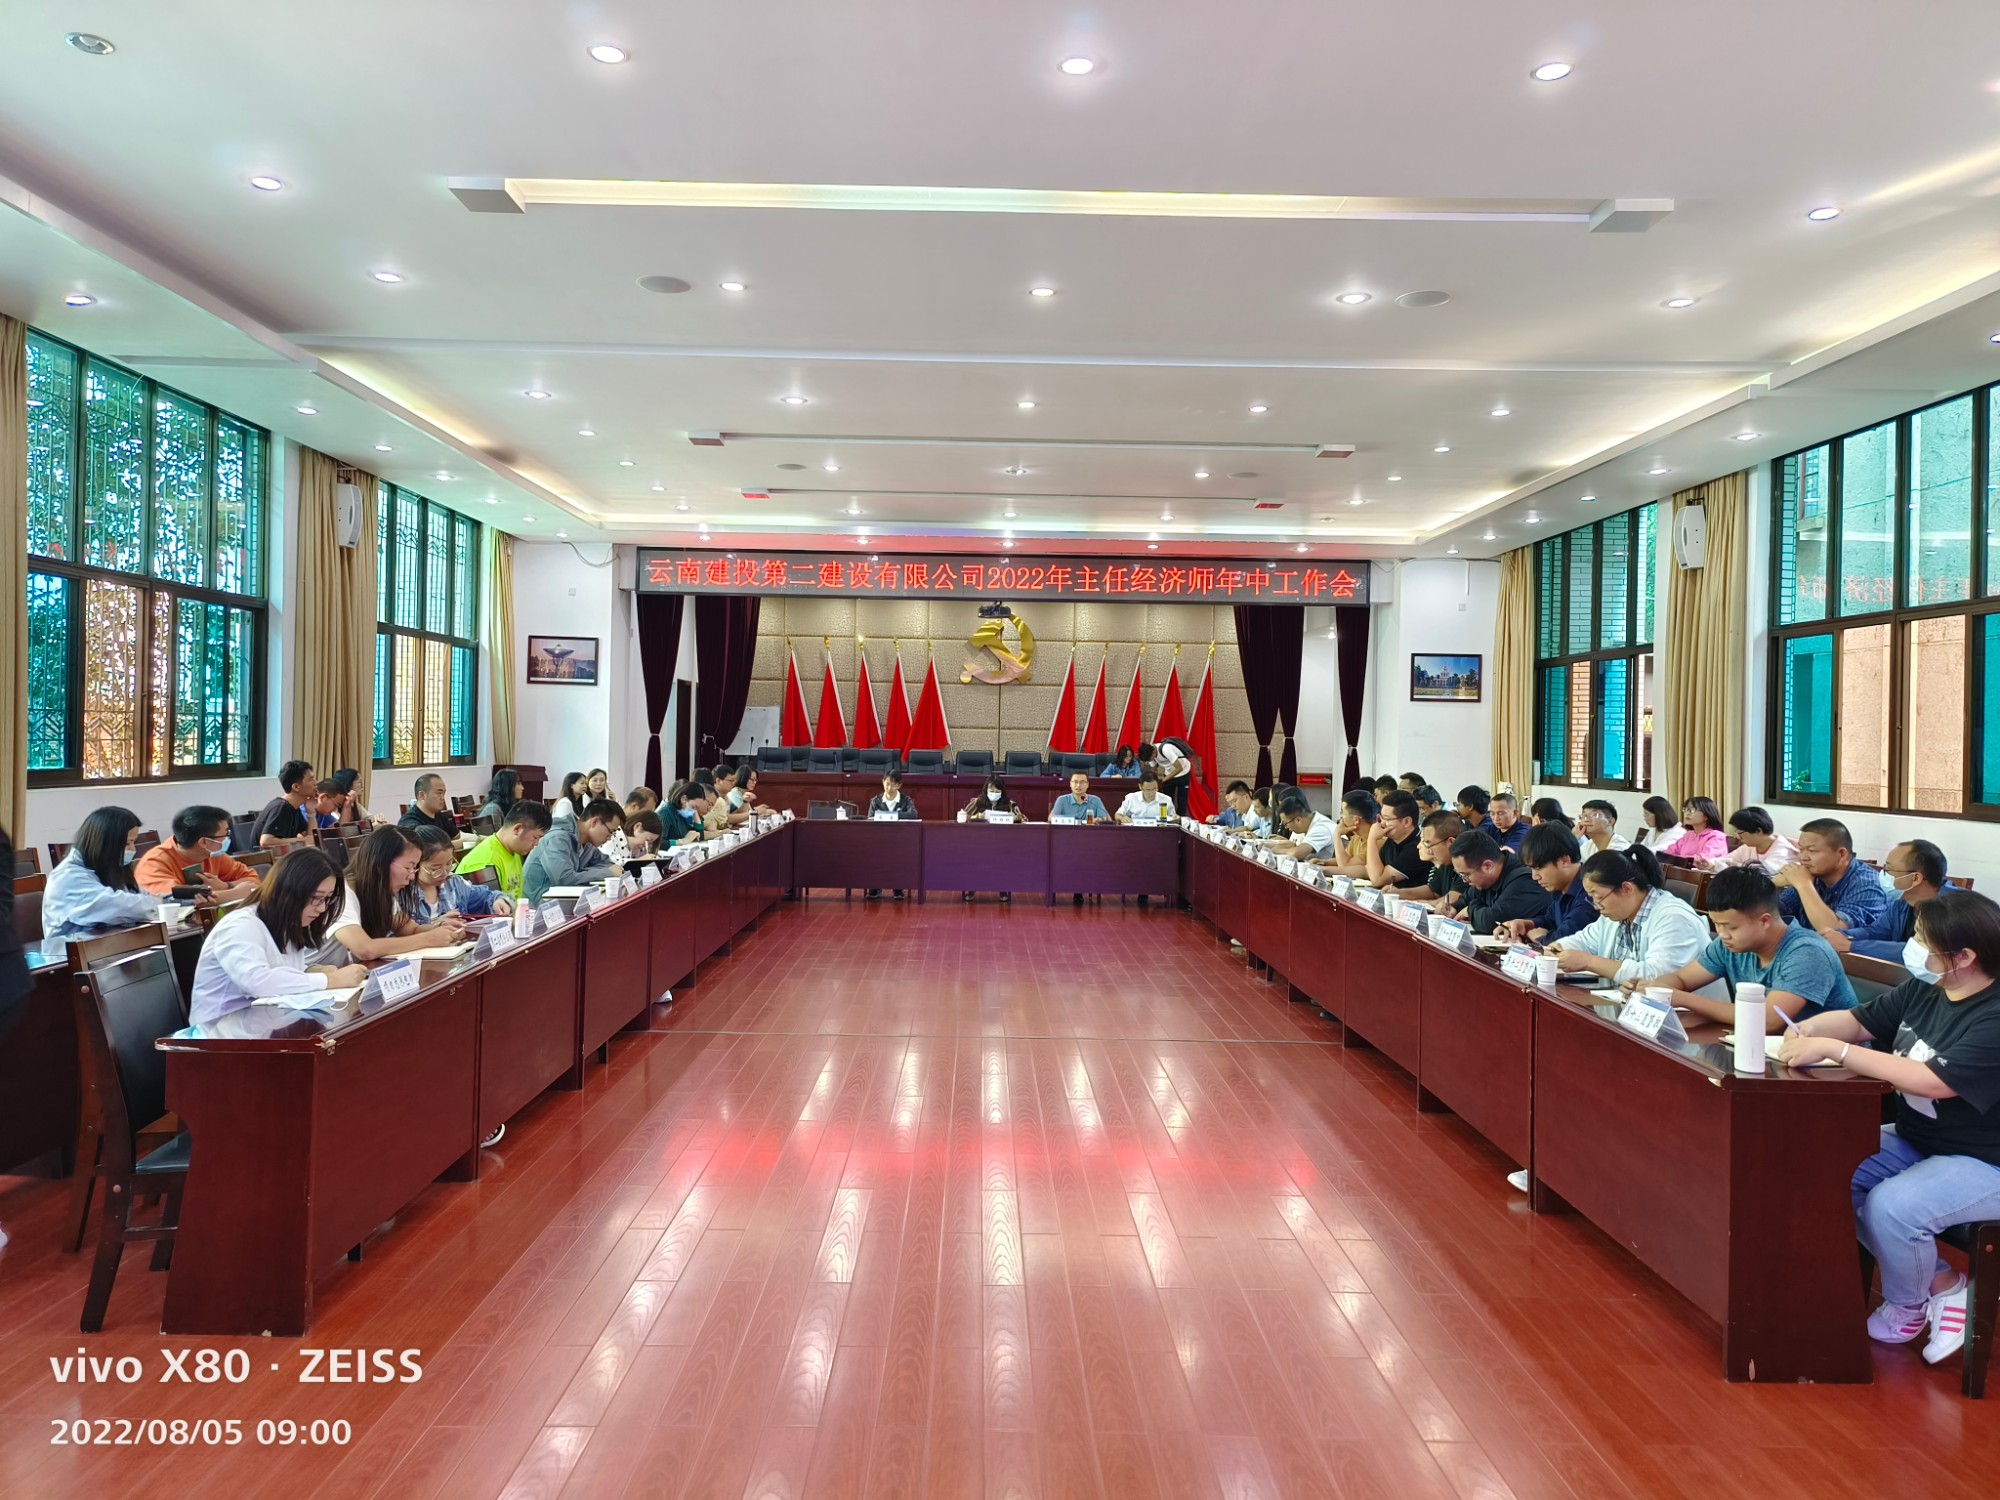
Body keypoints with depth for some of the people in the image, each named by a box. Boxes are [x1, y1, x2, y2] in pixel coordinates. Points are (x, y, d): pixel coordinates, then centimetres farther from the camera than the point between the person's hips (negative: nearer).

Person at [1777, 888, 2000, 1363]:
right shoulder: (1923, 990, -1)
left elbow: (1931, 1080, -34)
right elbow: (1858, 1020, 10)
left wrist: (1832, 1049, -34)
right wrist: (1808, 1029, -13)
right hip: (1913, 1140, 8)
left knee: (1890, 1206, -29)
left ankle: (1906, 1306, 4)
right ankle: (1941, 1283, 7)